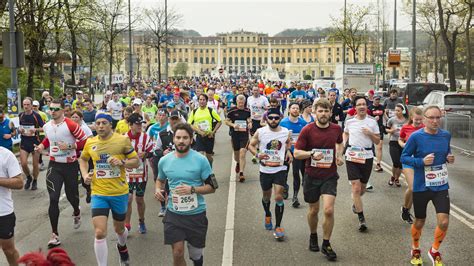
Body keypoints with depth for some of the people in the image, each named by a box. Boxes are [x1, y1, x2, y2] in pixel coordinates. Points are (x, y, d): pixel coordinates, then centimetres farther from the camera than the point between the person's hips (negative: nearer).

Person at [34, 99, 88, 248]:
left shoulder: (71, 125, -16)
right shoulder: (47, 126, 2)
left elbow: (84, 141, -14)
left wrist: (69, 146, -24)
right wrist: (41, 146, 4)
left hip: (70, 165, -3)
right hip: (54, 165, 3)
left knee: (71, 195, 14)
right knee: (53, 199, -7)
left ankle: (76, 213, 53)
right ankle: (54, 235, -2)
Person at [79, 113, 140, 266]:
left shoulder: (123, 140, -10)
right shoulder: (90, 142, -1)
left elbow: (136, 161, -3)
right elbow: (83, 159, 19)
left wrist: (122, 162, -22)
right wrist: (85, 174, 1)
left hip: (120, 193, -1)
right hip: (98, 193, 1)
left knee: (119, 228, 20)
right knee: (100, 233, -12)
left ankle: (122, 246, 55)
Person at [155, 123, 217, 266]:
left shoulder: (201, 160, -10)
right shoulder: (164, 161, 0)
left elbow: (212, 187, -7)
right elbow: (160, 180, 19)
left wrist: (192, 189, -23)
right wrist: (158, 189, -3)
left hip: (196, 214, -1)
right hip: (173, 214, 2)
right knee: (177, 254, -3)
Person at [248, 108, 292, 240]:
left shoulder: (286, 132, -3)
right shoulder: (260, 132, -8)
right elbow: (251, 145, 3)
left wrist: (288, 152, 0)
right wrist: (257, 154, -16)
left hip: (280, 169, -1)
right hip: (265, 169, 1)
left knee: (279, 197, -11)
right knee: (266, 197, 18)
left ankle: (278, 227, -1)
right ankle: (267, 215, 50)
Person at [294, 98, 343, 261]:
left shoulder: (336, 129, -1)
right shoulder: (307, 130, -10)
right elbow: (296, 153, -9)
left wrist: (339, 155, 3)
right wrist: (312, 153, -25)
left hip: (330, 176, 1)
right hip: (312, 176, -1)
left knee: (329, 210, -12)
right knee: (313, 210, 14)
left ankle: (326, 245, 6)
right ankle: (313, 237, 41)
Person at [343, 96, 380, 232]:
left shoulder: (372, 122, 0)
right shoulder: (349, 121, 2)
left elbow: (377, 141, 5)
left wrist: (370, 134, -13)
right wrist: (344, 144, 6)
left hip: (367, 156, 1)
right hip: (352, 156, -1)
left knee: (362, 188, 13)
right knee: (356, 187, -10)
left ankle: (355, 203, 47)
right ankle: (361, 218, -6)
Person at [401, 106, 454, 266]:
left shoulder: (446, 135, -1)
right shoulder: (416, 137, -14)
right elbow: (404, 157, -8)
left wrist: (450, 158, -5)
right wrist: (422, 161, -23)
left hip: (441, 186, 3)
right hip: (421, 187, -2)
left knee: (444, 222, -7)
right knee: (419, 222, 12)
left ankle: (435, 251, 21)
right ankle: (415, 250, 41)